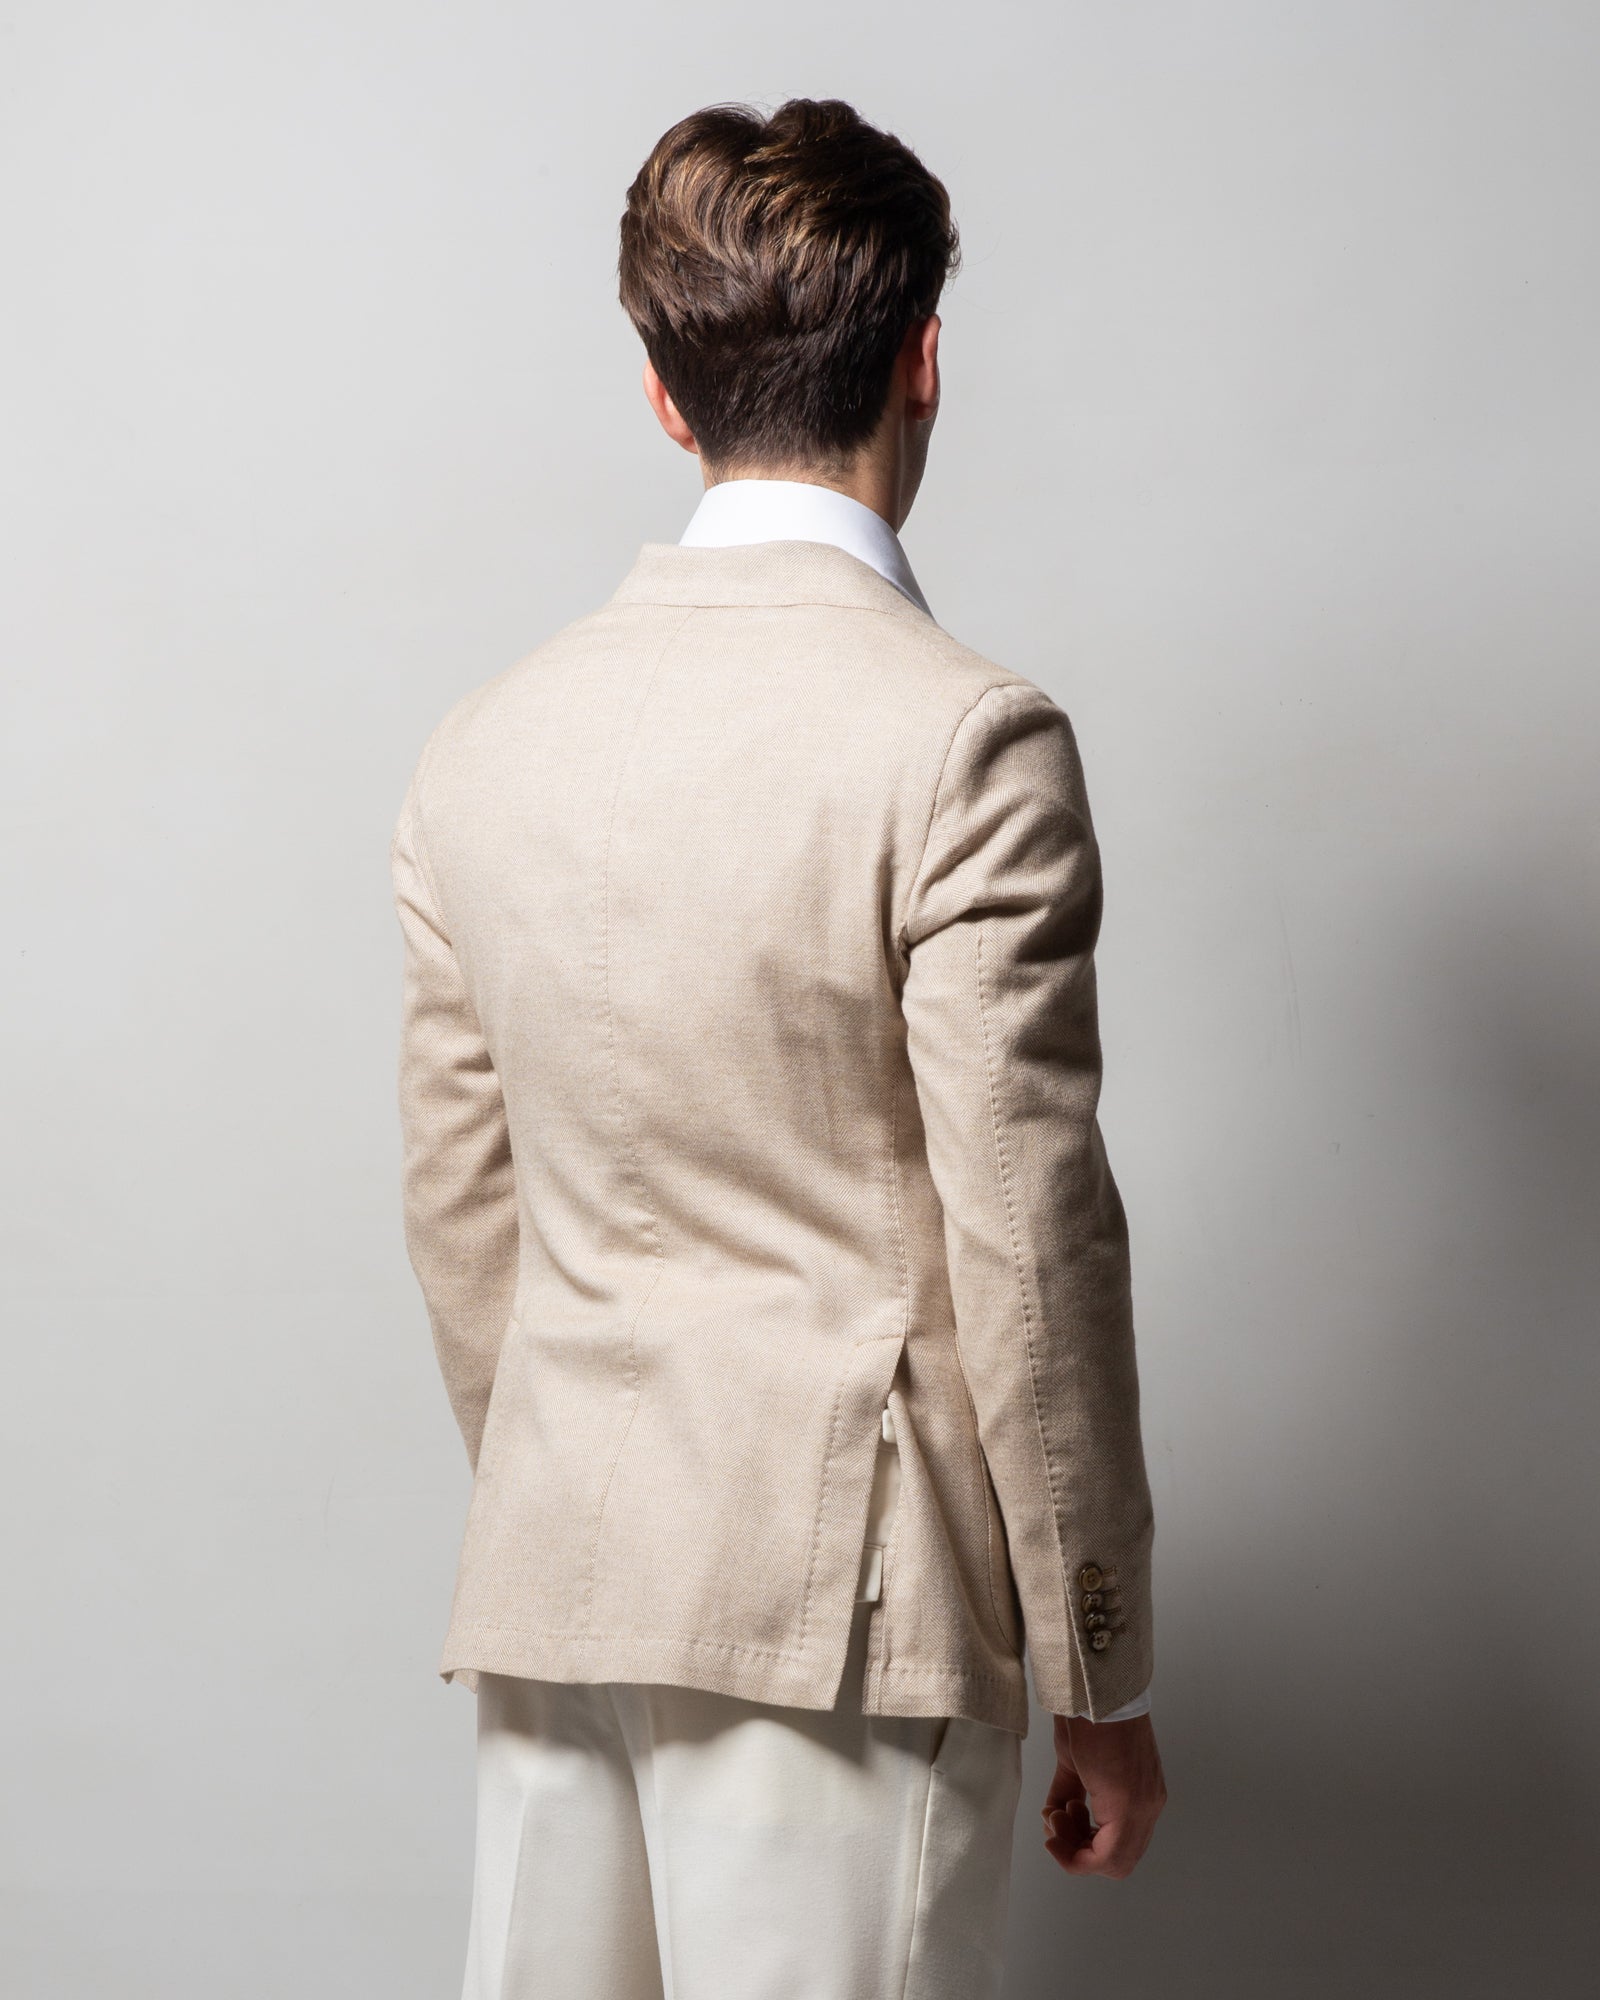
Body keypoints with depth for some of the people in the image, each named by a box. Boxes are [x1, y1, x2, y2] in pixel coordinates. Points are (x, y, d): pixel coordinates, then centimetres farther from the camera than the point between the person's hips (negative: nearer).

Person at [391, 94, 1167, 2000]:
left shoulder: (482, 746, 5)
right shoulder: (963, 736, -13)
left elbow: (459, 1214, 11)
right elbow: (1027, 1245, -12)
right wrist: (1098, 1680, -3)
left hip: (551, 1567, 6)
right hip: (844, 1586, -6)